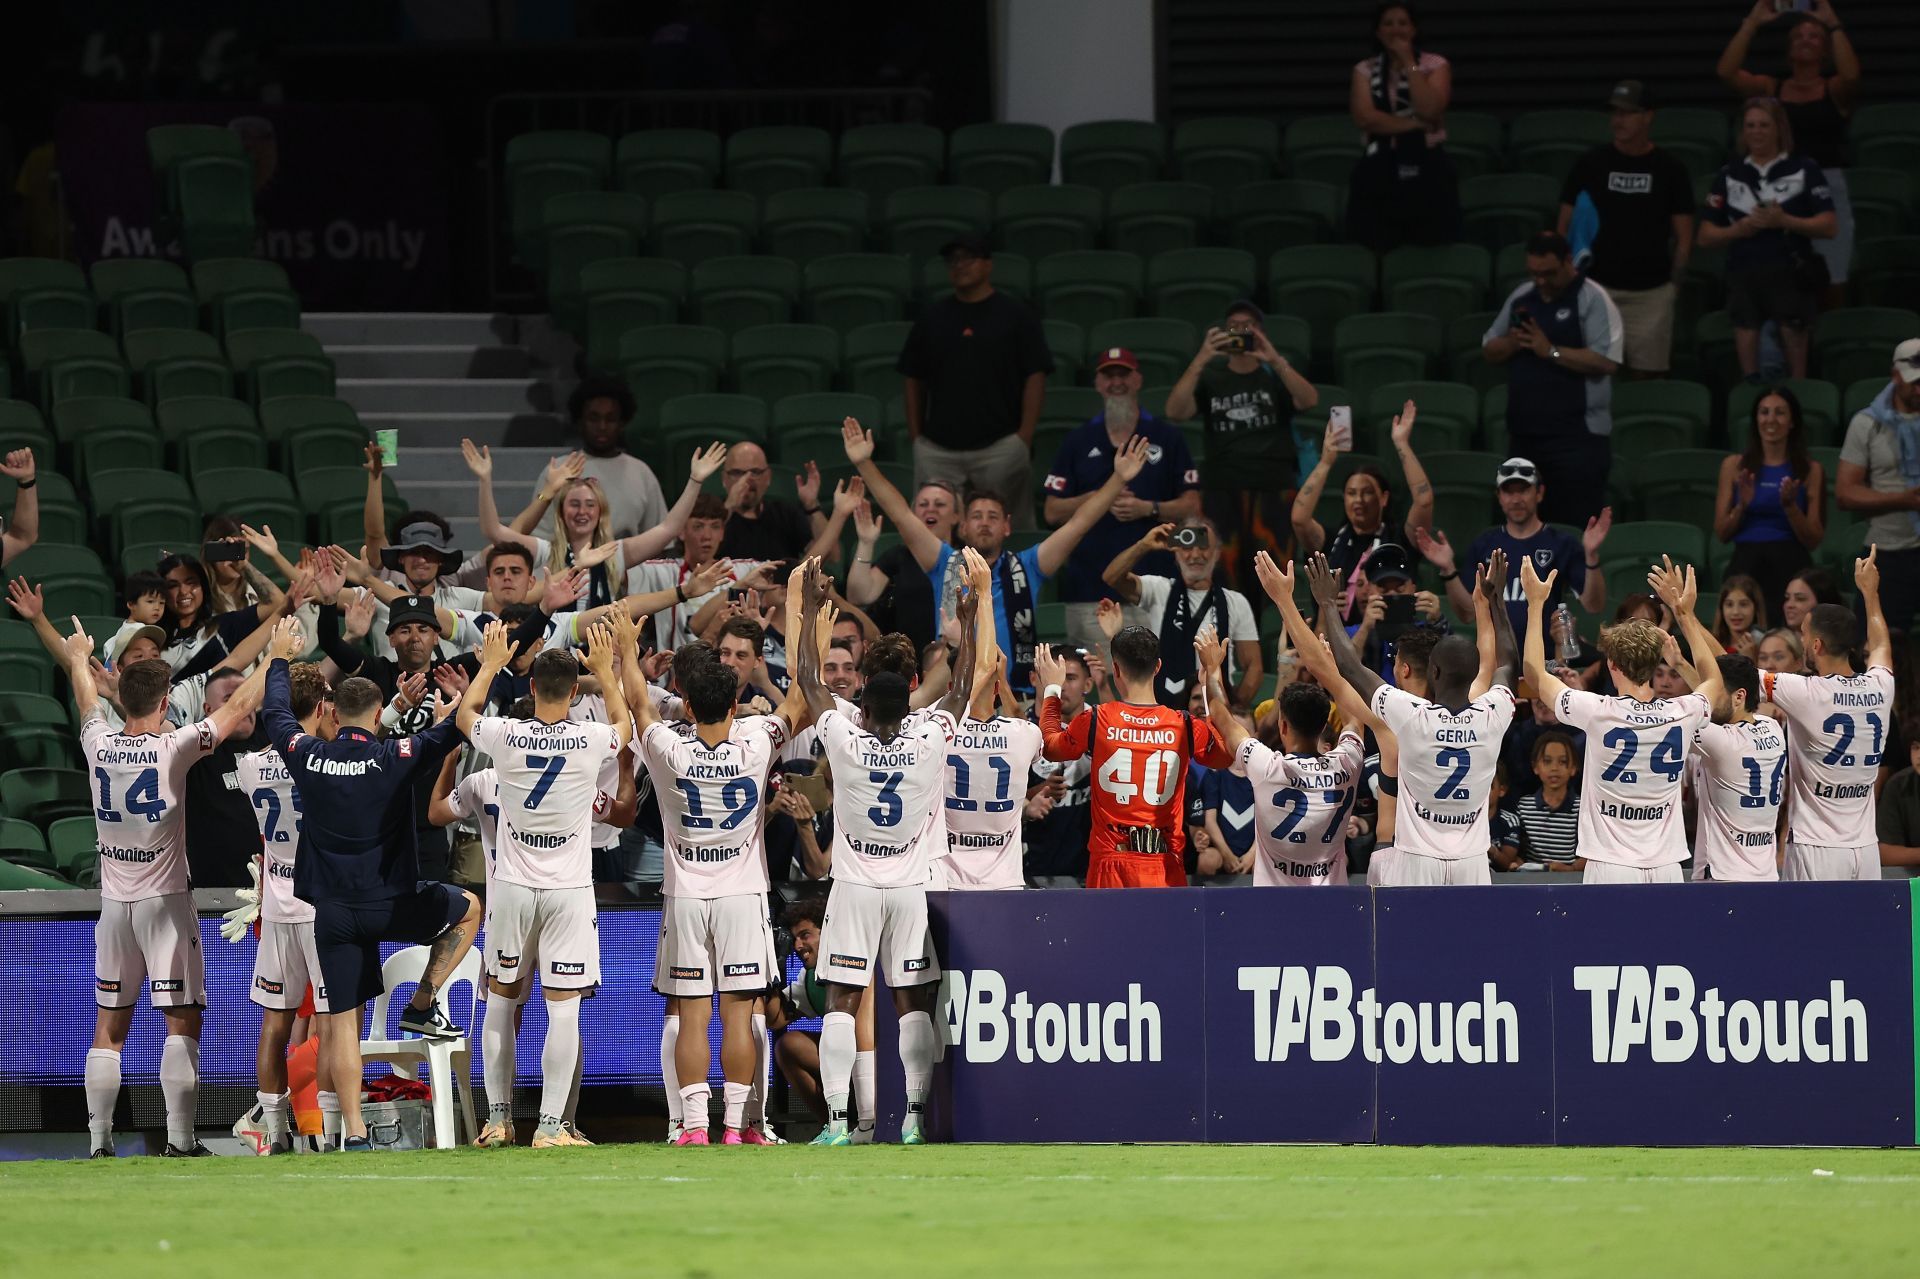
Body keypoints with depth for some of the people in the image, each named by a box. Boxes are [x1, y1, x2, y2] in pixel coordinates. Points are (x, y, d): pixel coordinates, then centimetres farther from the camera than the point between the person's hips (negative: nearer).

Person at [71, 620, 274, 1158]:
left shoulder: (99, 746, 0)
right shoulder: (172, 748, -12)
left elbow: (87, 703, 22)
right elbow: (239, 707, -4)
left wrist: (79, 658, 43)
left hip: (114, 905, 4)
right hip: (165, 901, -4)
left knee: (109, 1028, 8)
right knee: (182, 1022, -1)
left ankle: (99, 1140, 5)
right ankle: (180, 1138, -7)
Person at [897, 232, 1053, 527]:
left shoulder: (1015, 317, 4)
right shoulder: (931, 317, 14)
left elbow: (1035, 378, -1)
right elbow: (914, 380, 16)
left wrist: (1024, 438, -10)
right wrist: (916, 438, 8)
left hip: (1000, 446, -3)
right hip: (938, 447, 3)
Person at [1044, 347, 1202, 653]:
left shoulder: (1167, 438, 10)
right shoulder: (1078, 443, 12)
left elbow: (1192, 505, 7)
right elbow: (1052, 512, 10)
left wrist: (1149, 508, -10)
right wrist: (1096, 498, -7)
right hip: (1090, 591, 1)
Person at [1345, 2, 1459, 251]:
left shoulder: (1435, 65, 3)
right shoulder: (1365, 70, 7)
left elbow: (1429, 110, -14)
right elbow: (1364, 118, -9)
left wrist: (1409, 63, -11)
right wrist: (1415, 124, -13)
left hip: (1427, 170, -1)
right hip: (1379, 171, 1)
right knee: (1377, 252, -4)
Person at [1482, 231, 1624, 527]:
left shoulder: (1593, 300, -8)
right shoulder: (1521, 298, 13)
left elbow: (1607, 361, -18)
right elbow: (1489, 350, 17)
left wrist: (1552, 352, -21)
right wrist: (1512, 343, -6)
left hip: (1577, 436, -7)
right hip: (1524, 433, 7)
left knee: (1578, 524, -8)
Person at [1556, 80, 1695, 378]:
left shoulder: (1669, 169, 5)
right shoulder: (1590, 164, 5)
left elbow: (1683, 237, 7)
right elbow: (1565, 227, 7)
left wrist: (1674, 283, -1)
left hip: (1652, 294, 0)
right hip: (1597, 286, 0)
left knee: (1647, 376, -1)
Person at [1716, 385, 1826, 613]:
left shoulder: (1811, 470, 7)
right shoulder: (1735, 466, 10)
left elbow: (1813, 540, 4)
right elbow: (1721, 533, 9)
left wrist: (1790, 506, -12)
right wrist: (1742, 505, -9)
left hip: (1790, 566, -1)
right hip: (1746, 562, 1)